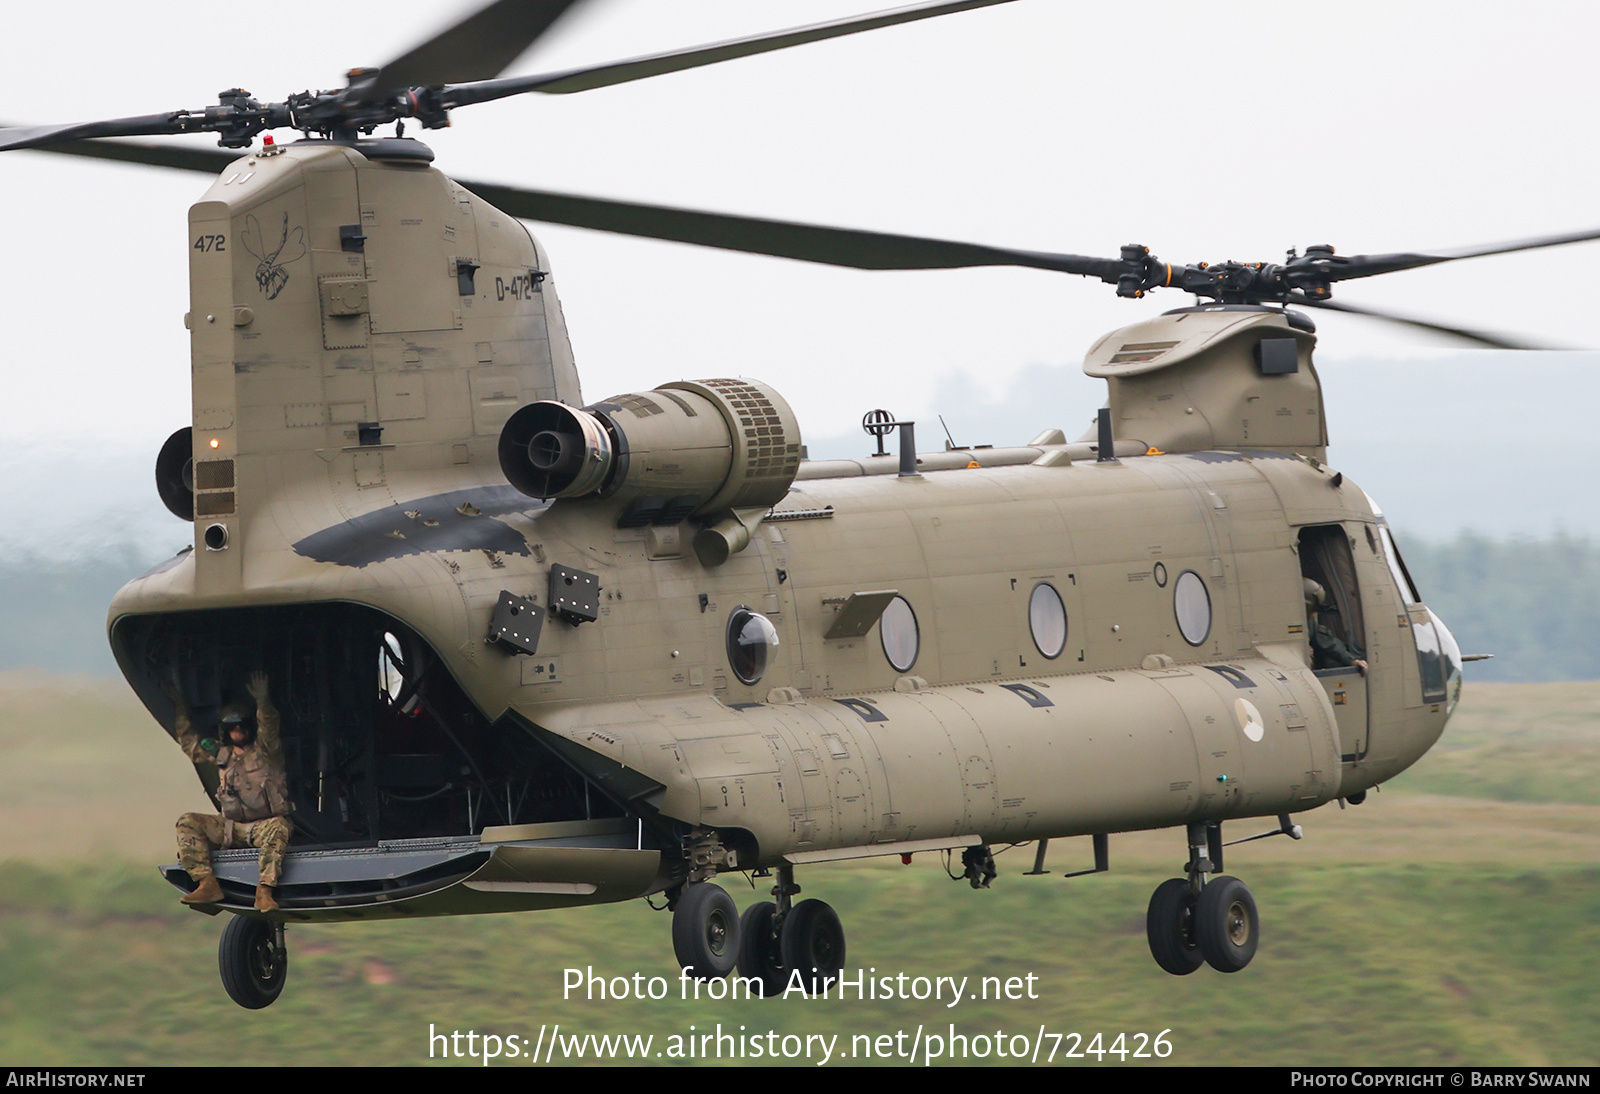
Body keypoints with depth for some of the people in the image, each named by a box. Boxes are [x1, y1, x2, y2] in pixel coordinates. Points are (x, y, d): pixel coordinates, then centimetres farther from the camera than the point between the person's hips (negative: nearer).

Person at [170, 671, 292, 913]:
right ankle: (207, 885, -25)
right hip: (231, 828, 5)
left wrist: (262, 701, -38)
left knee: (278, 829, -39)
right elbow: (190, 744, 28)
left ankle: (264, 892, -45)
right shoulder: (221, 755, 16)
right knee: (188, 823, -10)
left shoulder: (264, 752, 0)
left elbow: (269, 730, -21)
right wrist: (181, 710, 24)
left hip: (265, 825, -5)